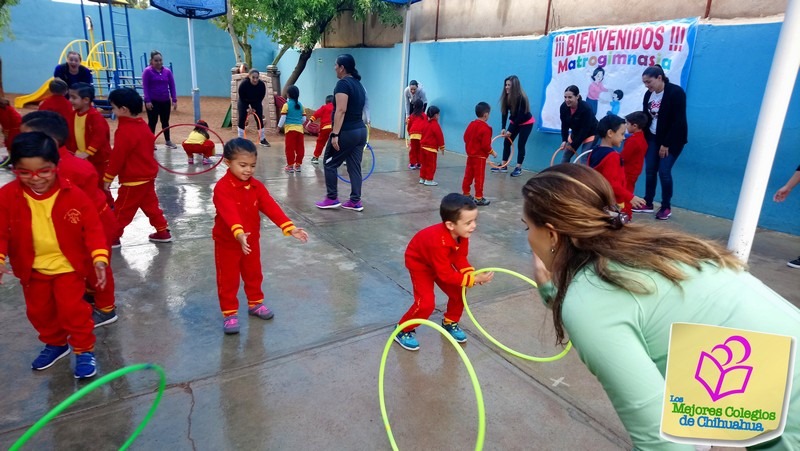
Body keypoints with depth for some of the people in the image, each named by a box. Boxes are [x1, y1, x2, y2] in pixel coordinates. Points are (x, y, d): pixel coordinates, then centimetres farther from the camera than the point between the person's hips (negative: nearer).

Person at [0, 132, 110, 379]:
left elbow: (92, 228, -15)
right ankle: (56, 344, 43)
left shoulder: (73, 195, -18)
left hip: (68, 265, -4)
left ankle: (84, 349, 20)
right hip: (33, 268, 4)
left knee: (72, 309, -1)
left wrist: (99, 257, -27)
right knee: (39, 311, 19)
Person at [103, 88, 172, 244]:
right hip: (148, 175, 9)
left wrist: (108, 178, -9)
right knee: (150, 204, 17)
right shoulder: (144, 125, 5)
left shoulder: (124, 131, -21)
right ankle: (163, 232, 22)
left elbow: (117, 158, -18)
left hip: (133, 179, -9)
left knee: (122, 209, 4)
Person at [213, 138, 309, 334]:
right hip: (227, 243, -5)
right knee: (228, 280, 8)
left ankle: (255, 303, 40)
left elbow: (271, 208, -14)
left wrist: (289, 227, -26)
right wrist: (239, 234, -55)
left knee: (254, 275, 20)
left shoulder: (256, 186, -5)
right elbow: (230, 213, -38)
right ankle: (230, 313, 23)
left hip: (252, 241, 5)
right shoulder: (222, 187, -23)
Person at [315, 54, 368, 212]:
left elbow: (341, 110, -21)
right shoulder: (358, 84, 16)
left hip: (347, 132, -8)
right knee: (354, 166, 10)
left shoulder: (343, 83, -12)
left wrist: (335, 134, -23)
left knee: (329, 163, 5)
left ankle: (332, 198, 10)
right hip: (361, 130, 9)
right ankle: (355, 201, 11)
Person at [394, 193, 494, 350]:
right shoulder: (438, 241, -44)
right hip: (419, 263, -7)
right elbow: (445, 274, -36)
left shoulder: (461, 233, -21)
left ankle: (450, 323, 28)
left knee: (458, 292, 2)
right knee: (426, 302, -17)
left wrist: (472, 273, -28)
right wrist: (473, 279, -37)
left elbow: (460, 258, -10)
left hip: (441, 263, 7)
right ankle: (403, 331, 5)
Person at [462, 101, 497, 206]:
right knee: (479, 177, -1)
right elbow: (486, 144, -20)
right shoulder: (486, 128, -19)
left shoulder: (471, 124, 4)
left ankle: (466, 194, 24)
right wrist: (492, 152, -5)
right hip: (480, 156, -7)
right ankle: (479, 198, 4)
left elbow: (465, 137, 10)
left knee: (468, 175, 14)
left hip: (470, 154, 7)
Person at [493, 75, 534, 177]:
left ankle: (518, 168, 2)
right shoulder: (506, 97, -12)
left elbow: (521, 116, -27)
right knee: (506, 142, 2)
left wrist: (510, 131, -27)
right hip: (514, 122, 6)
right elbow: (505, 113, -10)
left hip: (526, 123, -6)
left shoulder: (521, 98, -29)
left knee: (520, 145, -6)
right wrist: (503, 128, -20)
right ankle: (503, 166, 8)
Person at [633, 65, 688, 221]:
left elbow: (678, 121, -20)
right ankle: (648, 204, 14)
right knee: (650, 170, 3)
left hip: (672, 139, -6)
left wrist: (666, 144, -20)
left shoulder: (676, 92, -18)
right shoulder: (649, 94, 2)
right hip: (653, 138, 6)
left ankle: (666, 207, 4)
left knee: (664, 171, -9)